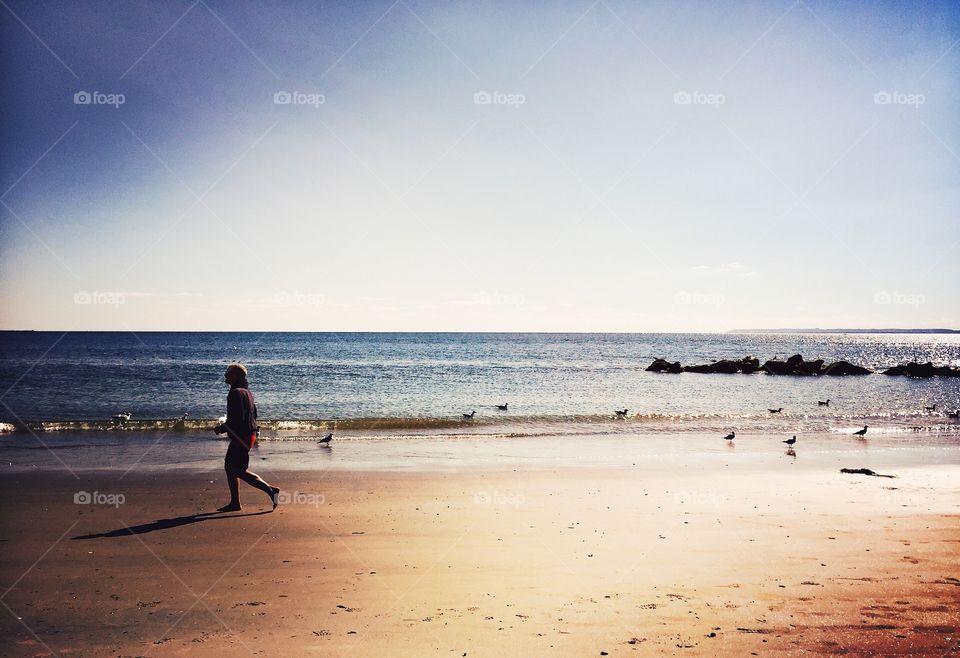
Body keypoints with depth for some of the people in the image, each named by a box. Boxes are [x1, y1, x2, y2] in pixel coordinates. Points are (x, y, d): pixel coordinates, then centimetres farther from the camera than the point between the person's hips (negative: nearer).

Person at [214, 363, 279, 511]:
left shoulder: (236, 393, -18)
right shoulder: (246, 391, 14)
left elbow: (236, 419, -25)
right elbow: (253, 414, 20)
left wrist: (221, 429, -11)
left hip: (241, 437, -10)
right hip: (249, 434, 10)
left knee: (239, 471, -7)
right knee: (229, 467, 15)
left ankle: (270, 490, -9)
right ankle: (234, 503, 19)